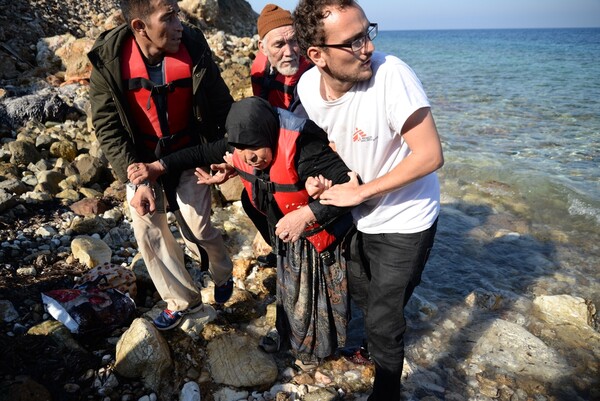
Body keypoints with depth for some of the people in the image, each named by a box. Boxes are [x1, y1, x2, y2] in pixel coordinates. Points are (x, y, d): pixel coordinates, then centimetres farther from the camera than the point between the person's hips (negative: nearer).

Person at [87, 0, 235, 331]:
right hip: (142, 159, 2)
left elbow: (221, 107, -8)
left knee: (196, 227, -6)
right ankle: (182, 300, 25)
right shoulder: (108, 58, -18)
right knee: (147, 231, 4)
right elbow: (107, 126, -14)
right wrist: (135, 177, -23)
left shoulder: (194, 46, -18)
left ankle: (222, 273, 29)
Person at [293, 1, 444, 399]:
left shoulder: (391, 74, -30)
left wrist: (359, 191, -24)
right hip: (357, 215, 6)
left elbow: (430, 155, -29)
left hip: (404, 221, -5)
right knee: (359, 292, 27)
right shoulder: (308, 86, -12)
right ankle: (377, 339, 59)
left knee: (384, 321, 7)